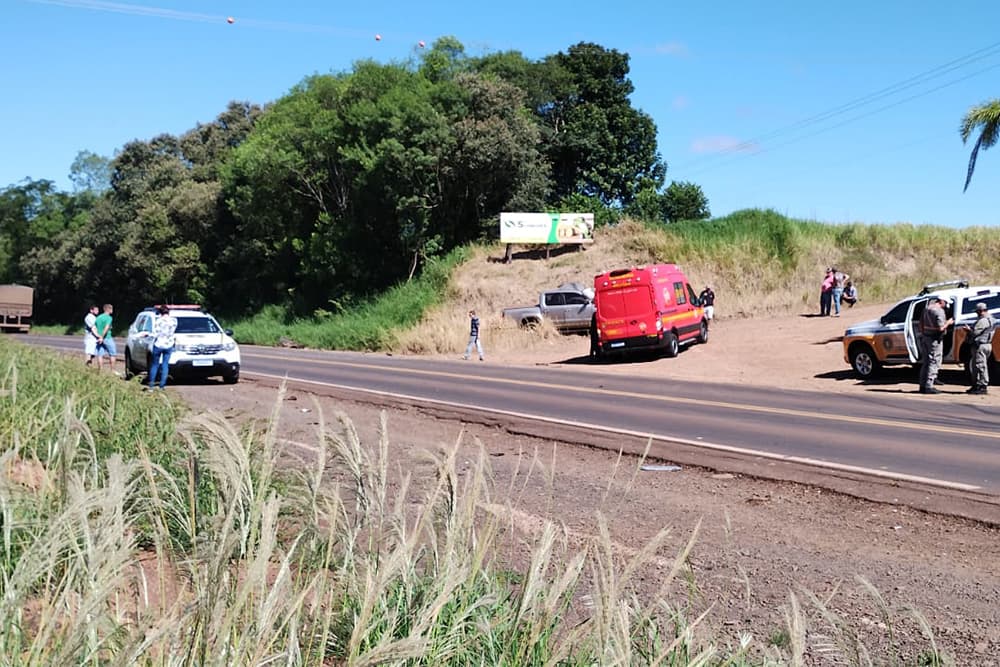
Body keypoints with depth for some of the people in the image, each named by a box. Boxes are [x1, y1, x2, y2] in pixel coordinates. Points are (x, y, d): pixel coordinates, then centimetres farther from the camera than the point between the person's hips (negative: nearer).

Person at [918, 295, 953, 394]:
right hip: (935, 340, -9)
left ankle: (923, 386, 17)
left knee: (926, 363, 15)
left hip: (925, 337, 9)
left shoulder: (926, 309, 10)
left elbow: (921, 323, 17)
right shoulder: (939, 311, -16)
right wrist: (948, 323, -4)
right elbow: (940, 328, -21)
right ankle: (928, 386, -5)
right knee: (934, 363, -3)